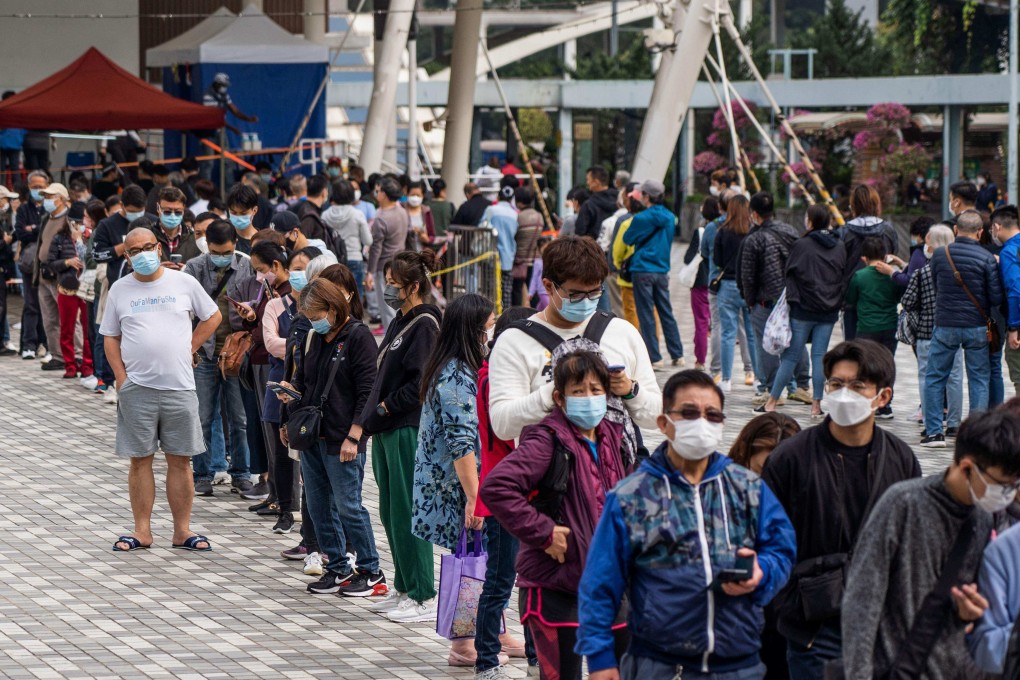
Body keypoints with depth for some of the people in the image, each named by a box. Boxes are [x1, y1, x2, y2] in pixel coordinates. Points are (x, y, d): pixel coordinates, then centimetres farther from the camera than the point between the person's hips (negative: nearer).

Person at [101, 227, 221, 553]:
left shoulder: (184, 283, 4)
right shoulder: (120, 290, 5)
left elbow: (212, 317, 15)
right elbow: (110, 337, 9)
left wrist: (190, 349, 5)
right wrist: (121, 376, -2)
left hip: (179, 388, 0)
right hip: (137, 388, 0)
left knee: (180, 461, 3)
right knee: (140, 460, 3)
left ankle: (182, 531, 9)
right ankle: (142, 530, 8)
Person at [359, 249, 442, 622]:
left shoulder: (425, 325, -13)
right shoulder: (401, 321, 16)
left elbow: (422, 382, -20)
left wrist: (386, 406, -14)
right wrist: (373, 416, 11)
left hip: (409, 430, -10)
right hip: (388, 429, 10)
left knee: (407, 512, -6)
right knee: (391, 512, 14)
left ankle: (423, 597, 0)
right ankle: (403, 588, 23)